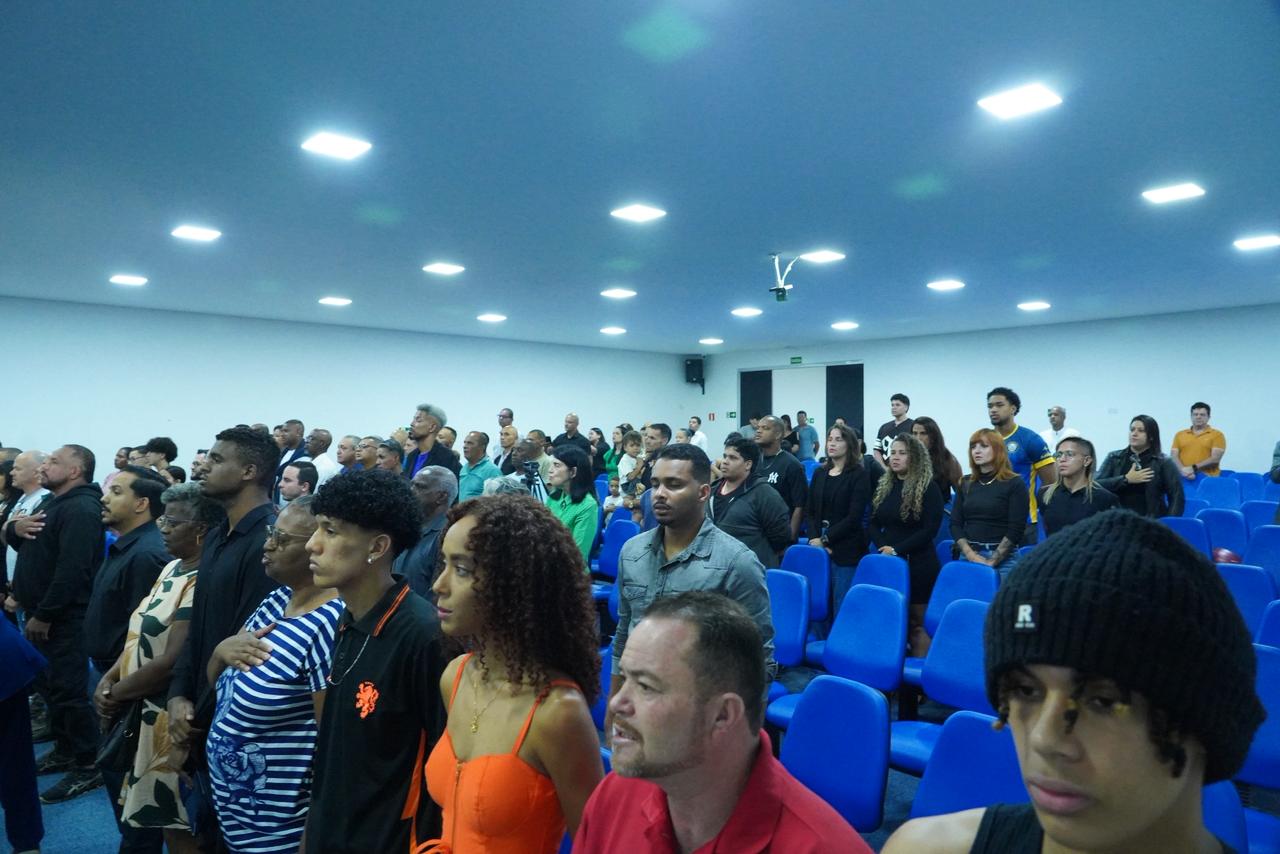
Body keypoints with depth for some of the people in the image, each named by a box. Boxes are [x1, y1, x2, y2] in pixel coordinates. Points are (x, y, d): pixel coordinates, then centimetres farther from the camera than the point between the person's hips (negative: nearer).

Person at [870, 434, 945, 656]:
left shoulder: (928, 488, -3)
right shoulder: (883, 486, 12)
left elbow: (930, 529, -11)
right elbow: (874, 524, 11)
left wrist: (897, 550, -15)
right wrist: (882, 547, -8)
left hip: (918, 565, -5)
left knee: (916, 621, -1)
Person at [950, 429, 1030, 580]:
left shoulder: (1014, 483, -2)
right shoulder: (966, 484, 10)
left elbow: (1016, 529, -8)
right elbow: (955, 524, 6)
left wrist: (992, 561, -14)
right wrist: (971, 555, -9)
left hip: (1003, 559, -3)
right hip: (968, 557, 4)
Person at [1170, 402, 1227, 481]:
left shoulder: (1217, 435, 8)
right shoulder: (1179, 435, 15)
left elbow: (1215, 459, -3)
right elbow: (1174, 456, 6)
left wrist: (1194, 468, -13)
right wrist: (1183, 470, -12)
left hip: (1208, 478, -2)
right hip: (1184, 477, 2)